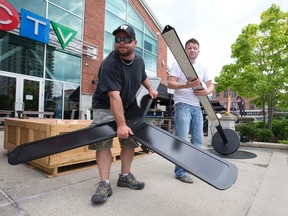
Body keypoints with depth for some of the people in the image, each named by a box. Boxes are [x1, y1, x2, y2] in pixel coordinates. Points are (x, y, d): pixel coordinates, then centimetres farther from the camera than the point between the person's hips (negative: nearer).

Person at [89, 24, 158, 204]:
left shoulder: (139, 60, -3)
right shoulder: (109, 64, -25)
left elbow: (143, 76, 22)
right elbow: (114, 96, -34)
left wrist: (150, 88, 4)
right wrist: (121, 124, -38)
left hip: (129, 106, 6)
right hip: (106, 107, -6)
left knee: (130, 140, 6)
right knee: (103, 142, -16)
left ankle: (125, 176, 21)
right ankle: (105, 184, -6)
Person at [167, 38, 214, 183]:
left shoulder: (202, 68, 18)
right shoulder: (179, 64, -1)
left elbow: (211, 85, 19)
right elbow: (170, 84, -11)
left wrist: (206, 91, -5)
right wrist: (186, 86, -27)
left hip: (197, 107, 7)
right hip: (182, 105, -6)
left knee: (198, 140, 10)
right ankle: (180, 171, 4)